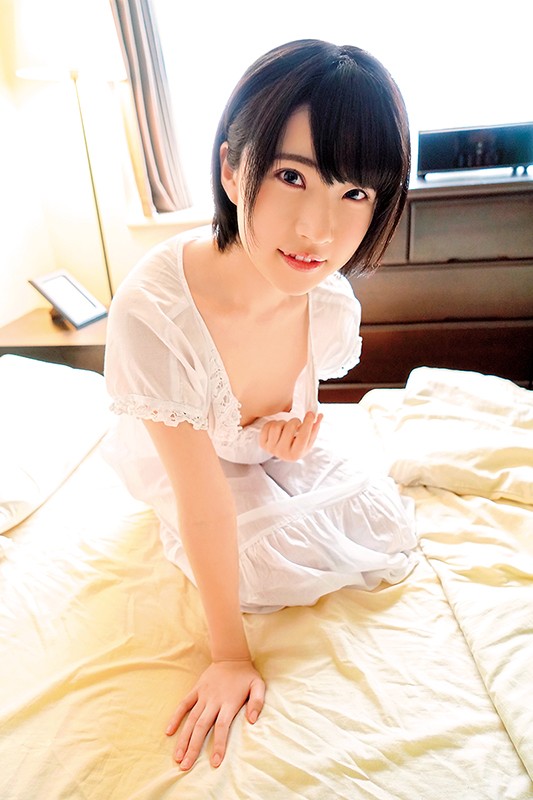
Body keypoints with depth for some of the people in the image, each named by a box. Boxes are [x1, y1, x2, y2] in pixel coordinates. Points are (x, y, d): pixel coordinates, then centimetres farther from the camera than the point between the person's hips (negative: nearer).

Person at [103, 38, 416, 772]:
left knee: (389, 543, -3)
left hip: (271, 444, 5)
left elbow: (303, 397, 1)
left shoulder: (332, 304, -23)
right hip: (183, 462, -4)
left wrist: (293, 426, -25)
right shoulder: (153, 313, -41)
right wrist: (230, 654, -22)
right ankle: (176, 535, 13)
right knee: (276, 570, -21)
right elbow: (201, 492, -32)